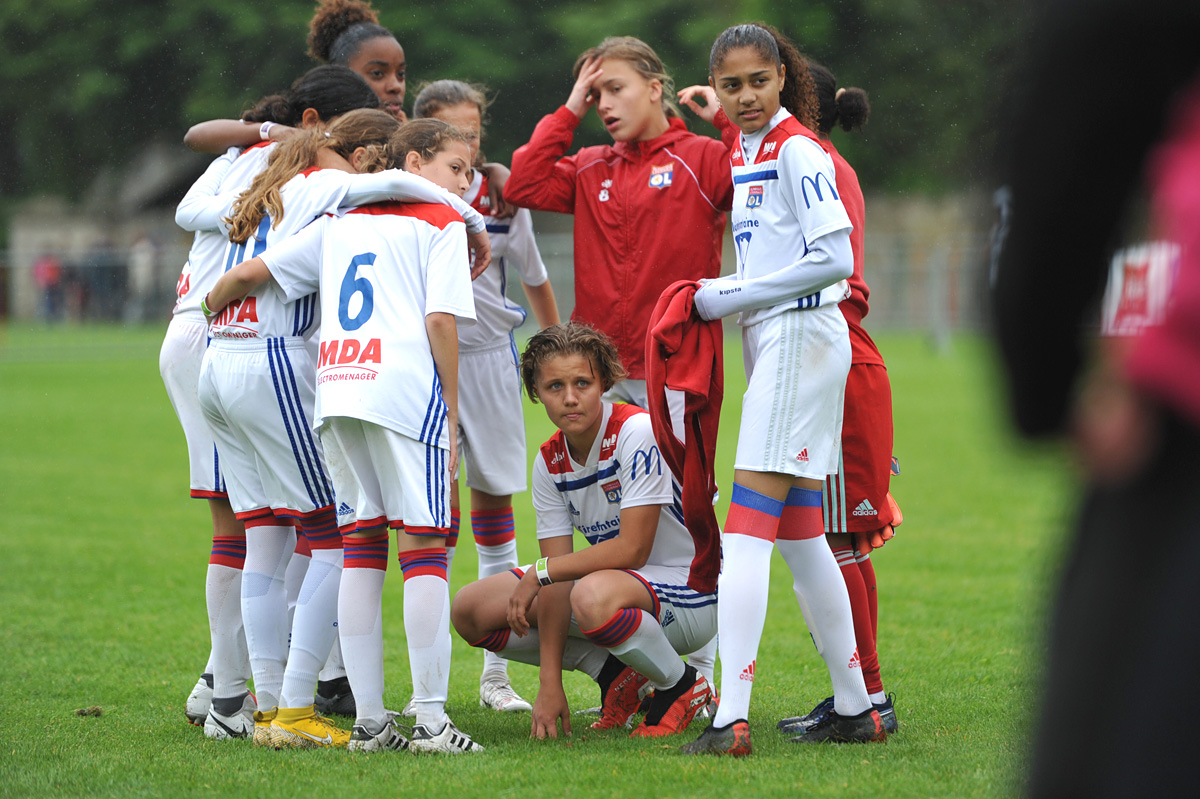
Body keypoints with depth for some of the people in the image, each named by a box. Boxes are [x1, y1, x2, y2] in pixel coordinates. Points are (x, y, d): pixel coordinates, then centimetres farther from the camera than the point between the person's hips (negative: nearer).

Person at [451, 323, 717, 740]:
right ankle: (613, 673, 3)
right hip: (617, 582, 7)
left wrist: (539, 572, -19)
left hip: (690, 593, -7)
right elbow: (556, 579, -7)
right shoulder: (550, 463, -1)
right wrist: (550, 685, -16)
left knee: (593, 596, -41)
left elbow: (633, 549, -26)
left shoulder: (639, 432, -21)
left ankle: (681, 686, -12)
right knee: (470, 610, -2)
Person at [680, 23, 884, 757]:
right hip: (771, 343, 10)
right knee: (799, 535, 11)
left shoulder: (796, 150, -12)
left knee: (748, 528, -14)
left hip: (802, 337, -10)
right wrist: (723, 294, 10)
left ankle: (732, 717, -20)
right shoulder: (742, 154, 16)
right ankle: (854, 707, 17)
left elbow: (835, 257, -19)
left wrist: (736, 296, -14)